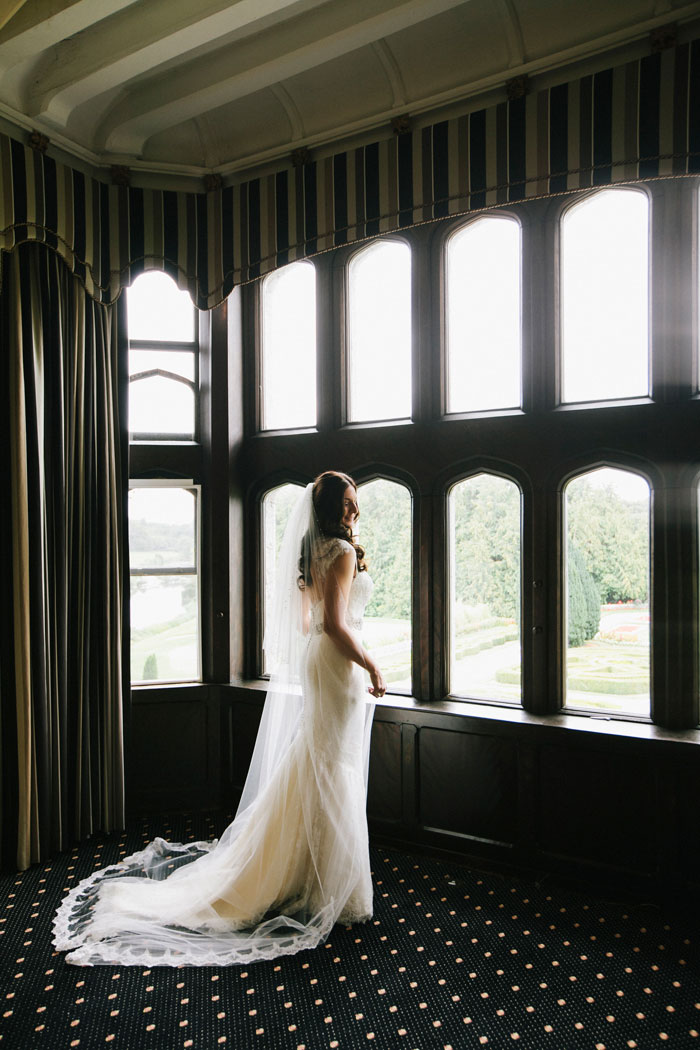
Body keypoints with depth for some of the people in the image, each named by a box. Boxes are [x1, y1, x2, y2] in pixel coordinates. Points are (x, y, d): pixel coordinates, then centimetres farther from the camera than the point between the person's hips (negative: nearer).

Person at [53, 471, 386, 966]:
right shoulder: (343, 552, -17)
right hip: (339, 666, -9)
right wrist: (372, 666, -16)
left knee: (309, 770, 20)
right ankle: (331, 890, 13)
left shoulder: (310, 551, 12)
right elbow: (335, 624, -25)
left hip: (312, 663, 9)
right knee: (333, 775, 0)